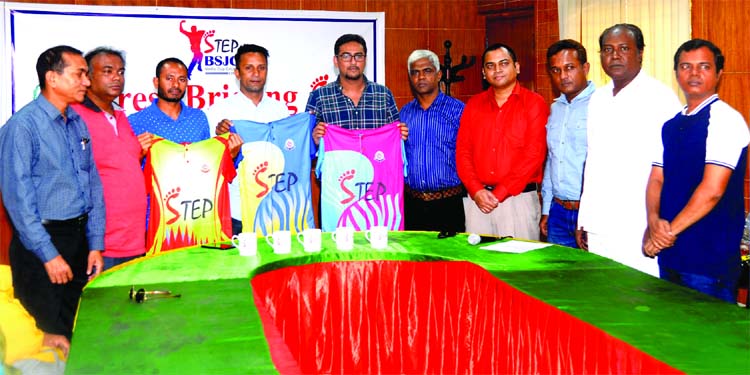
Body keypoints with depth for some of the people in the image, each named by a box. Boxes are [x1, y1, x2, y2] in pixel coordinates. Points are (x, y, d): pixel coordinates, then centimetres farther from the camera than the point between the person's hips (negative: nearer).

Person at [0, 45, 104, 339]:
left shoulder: (78, 123, 9)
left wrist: (95, 244, 7)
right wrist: (49, 254, -16)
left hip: (79, 238, 6)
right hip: (40, 241, -6)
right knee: (54, 335, 3)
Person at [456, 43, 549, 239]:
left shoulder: (534, 103, 0)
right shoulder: (473, 105, 12)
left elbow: (534, 155, -9)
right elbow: (462, 151, 6)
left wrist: (499, 193, -12)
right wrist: (476, 191, -8)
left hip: (518, 199, -3)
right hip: (477, 200, 3)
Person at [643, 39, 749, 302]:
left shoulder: (726, 119, -10)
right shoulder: (671, 125, 13)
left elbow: (712, 190, -18)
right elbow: (657, 179, 8)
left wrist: (670, 231, -13)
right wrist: (654, 221, -10)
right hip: (670, 252, 7)